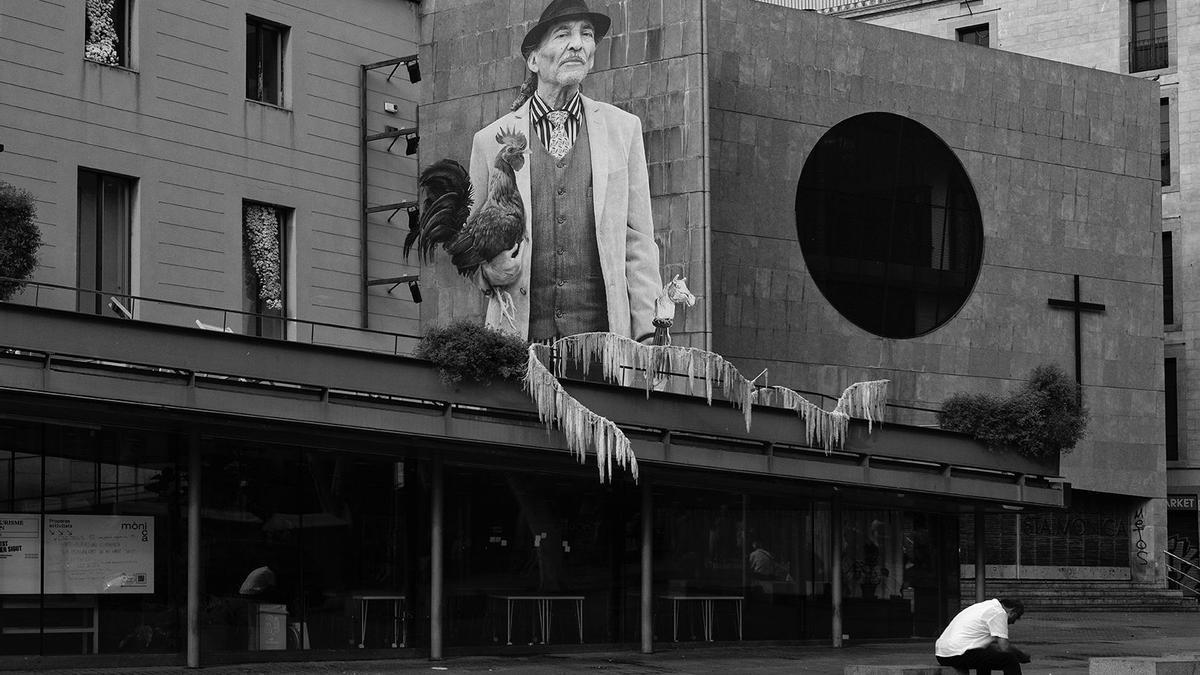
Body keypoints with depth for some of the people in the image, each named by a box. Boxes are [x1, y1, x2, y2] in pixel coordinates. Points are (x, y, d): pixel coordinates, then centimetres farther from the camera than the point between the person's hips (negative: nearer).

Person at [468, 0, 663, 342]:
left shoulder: (624, 128, 13)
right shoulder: (490, 140, 10)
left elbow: (638, 239, 10)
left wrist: (648, 334, 1)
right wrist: (493, 268, -9)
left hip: (603, 328, 1)